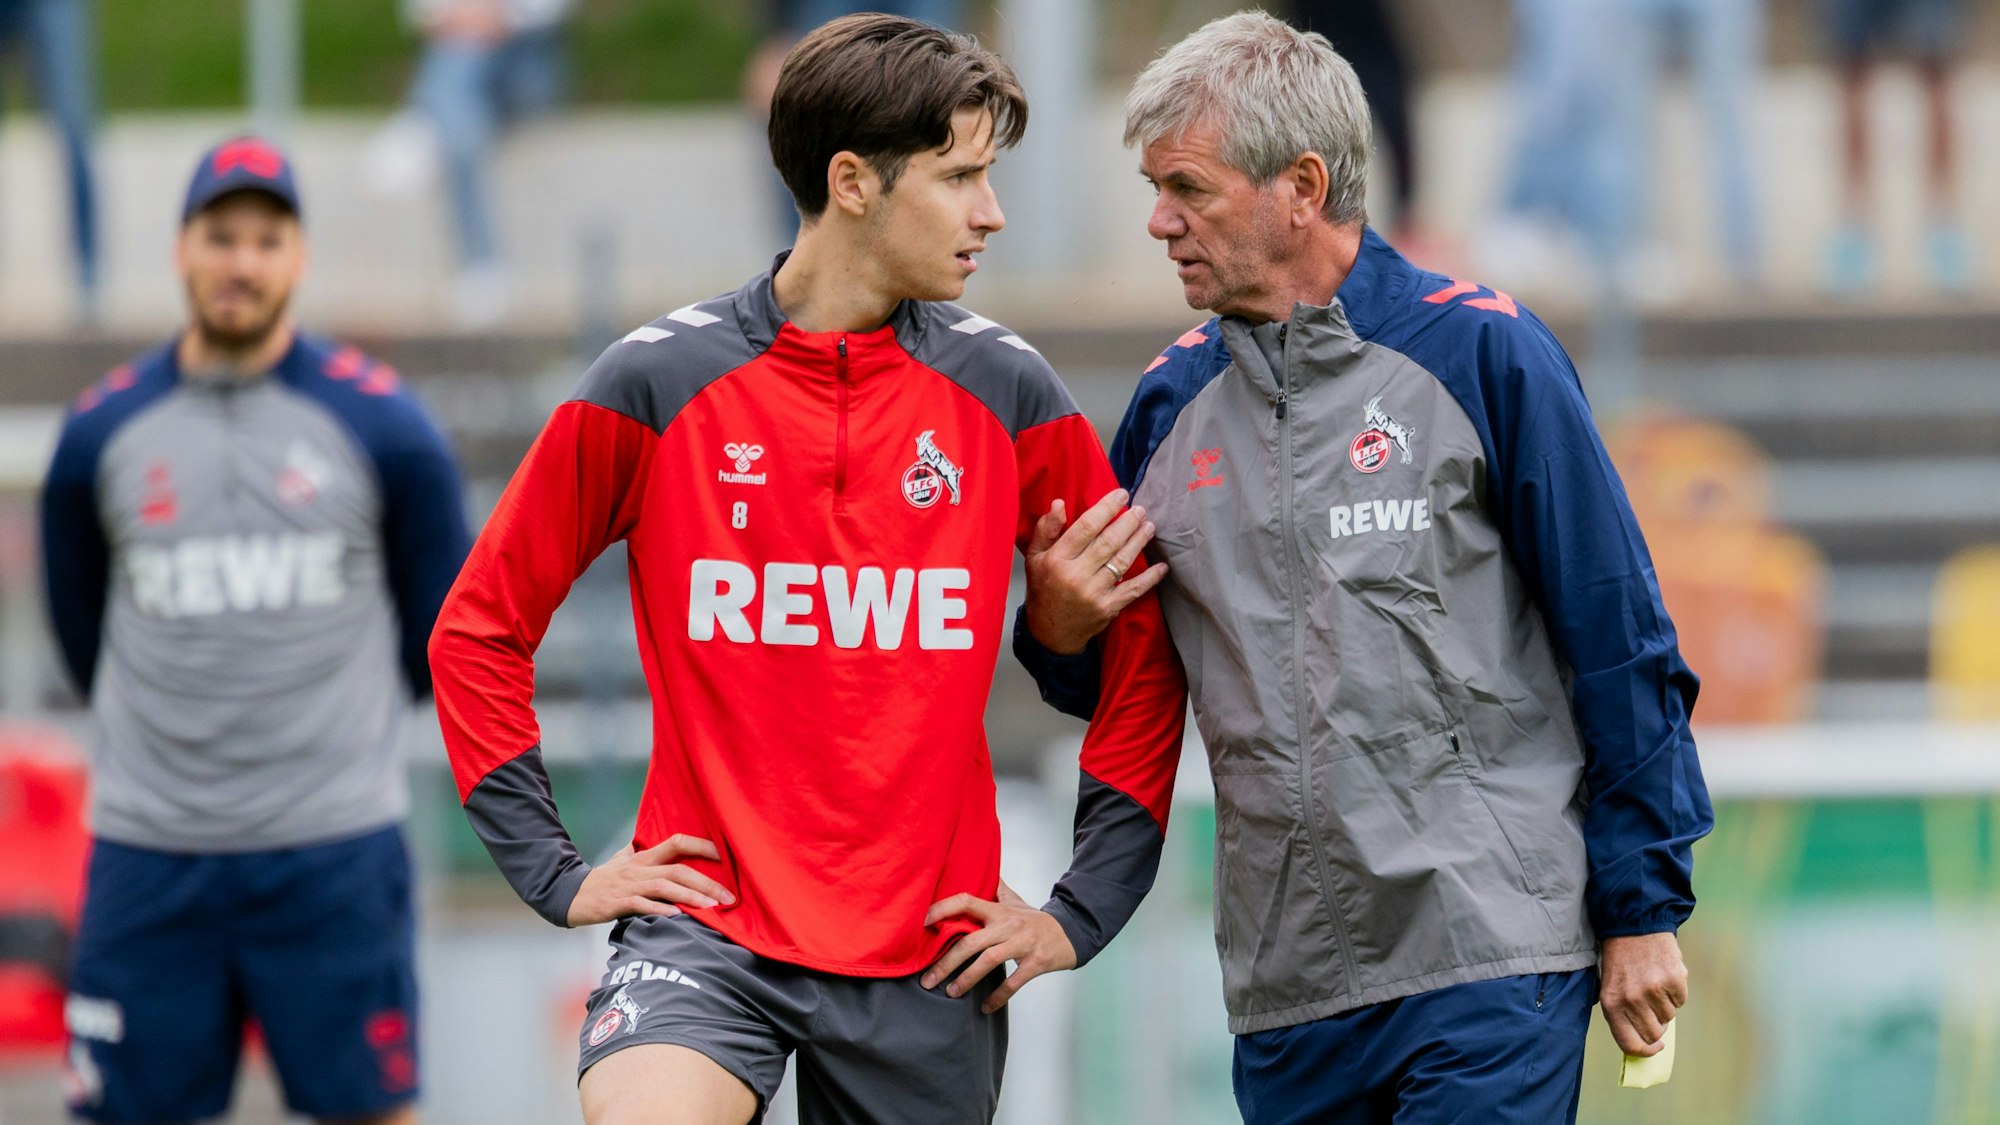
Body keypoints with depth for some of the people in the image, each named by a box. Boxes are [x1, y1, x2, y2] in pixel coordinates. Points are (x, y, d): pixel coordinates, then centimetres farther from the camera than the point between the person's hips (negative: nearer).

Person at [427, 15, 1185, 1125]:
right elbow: (478, 630, 7)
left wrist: (1084, 910, 6)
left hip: (929, 950, 3)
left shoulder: (1006, 390, 4)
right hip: (708, 921, -3)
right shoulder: (655, 384, -1)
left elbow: (1144, 646, 12)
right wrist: (556, 874, 1)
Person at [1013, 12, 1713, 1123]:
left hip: (1490, 960, -5)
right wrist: (1058, 634, -3)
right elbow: (1120, 691, 20)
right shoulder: (1173, 402, 10)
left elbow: (1619, 642, -2)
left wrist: (1643, 909, -4)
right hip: (1284, 983, 5)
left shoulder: (1480, 353, -4)